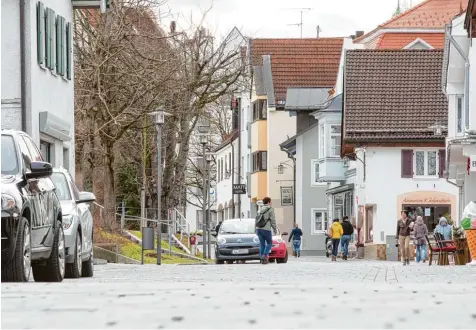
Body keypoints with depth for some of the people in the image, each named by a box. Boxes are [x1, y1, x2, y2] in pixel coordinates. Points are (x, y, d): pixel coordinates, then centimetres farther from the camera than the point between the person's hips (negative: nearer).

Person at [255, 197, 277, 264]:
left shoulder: (260, 210, 18)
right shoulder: (270, 209, -1)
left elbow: (256, 220, 17)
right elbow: (272, 220, -6)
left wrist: (256, 230, 23)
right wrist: (275, 230, 1)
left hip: (258, 229, 5)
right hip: (266, 229, -5)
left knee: (262, 244, 9)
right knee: (269, 243, 8)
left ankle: (262, 259, 3)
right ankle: (265, 255, -12)